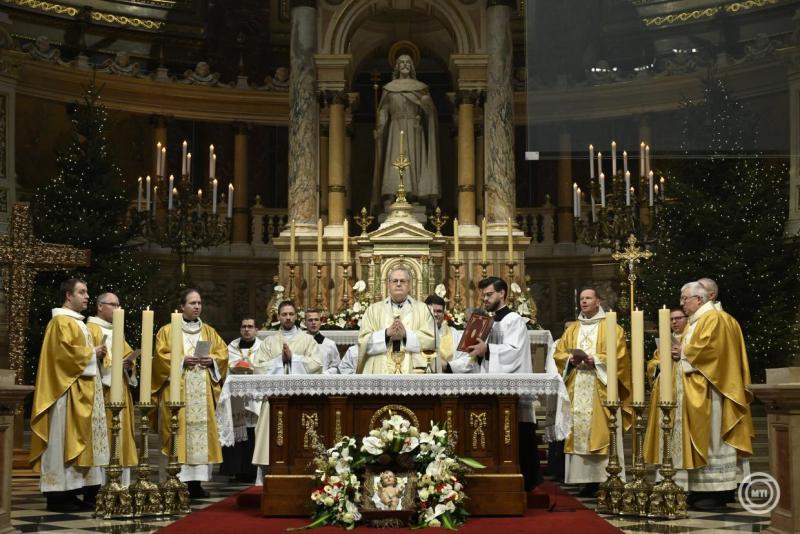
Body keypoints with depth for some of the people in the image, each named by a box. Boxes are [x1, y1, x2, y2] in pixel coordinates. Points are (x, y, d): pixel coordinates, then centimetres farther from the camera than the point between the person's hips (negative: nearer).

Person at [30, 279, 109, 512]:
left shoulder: (77, 322, 21)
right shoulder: (61, 321, -10)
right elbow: (64, 351, -22)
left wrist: (97, 353, 7)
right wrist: (92, 353, -11)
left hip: (83, 389, 10)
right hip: (68, 390, -10)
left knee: (78, 440, 8)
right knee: (64, 439, -9)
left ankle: (71, 492, 10)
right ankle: (59, 495, -8)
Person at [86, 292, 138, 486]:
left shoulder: (117, 331, 22)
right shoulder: (91, 329, -4)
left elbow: (128, 354, 23)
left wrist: (129, 366, 1)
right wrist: (113, 364, -19)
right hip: (102, 391, -8)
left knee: (121, 434, 6)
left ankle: (121, 483, 7)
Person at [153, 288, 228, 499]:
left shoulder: (209, 332, 17)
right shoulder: (167, 331, 6)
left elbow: (223, 353, 12)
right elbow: (161, 356, -4)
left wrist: (212, 360, -8)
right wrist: (182, 360, -16)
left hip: (202, 392, 4)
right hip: (176, 390, -4)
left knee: (201, 431, 0)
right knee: (178, 432, -10)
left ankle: (196, 482, 3)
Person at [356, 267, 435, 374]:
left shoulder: (423, 309, 11)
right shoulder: (373, 310, 12)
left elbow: (431, 340, 0)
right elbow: (363, 341, 2)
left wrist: (406, 333, -13)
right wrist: (387, 333, -12)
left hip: (412, 371, 0)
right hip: (380, 372, 0)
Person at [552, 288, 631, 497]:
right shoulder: (572, 330, 19)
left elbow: (619, 355, -5)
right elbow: (558, 353, 14)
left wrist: (596, 361, -16)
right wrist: (570, 360, -6)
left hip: (601, 389, -4)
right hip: (577, 390, 5)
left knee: (603, 432, -9)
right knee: (579, 431, -1)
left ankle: (608, 481, -8)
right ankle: (588, 480, 1)